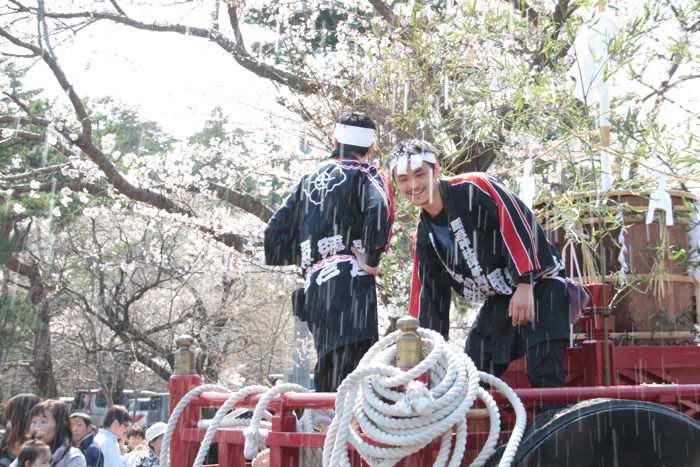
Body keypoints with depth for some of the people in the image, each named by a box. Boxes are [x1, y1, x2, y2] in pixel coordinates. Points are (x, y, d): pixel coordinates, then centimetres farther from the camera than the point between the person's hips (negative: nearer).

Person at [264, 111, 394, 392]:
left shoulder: (309, 180, 23)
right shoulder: (364, 173, 5)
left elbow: (275, 232, 22)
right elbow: (379, 209, -18)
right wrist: (371, 260, -10)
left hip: (314, 286, 7)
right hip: (350, 282, -6)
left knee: (328, 373, 15)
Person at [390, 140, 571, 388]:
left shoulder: (475, 187, -15)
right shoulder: (425, 236, 8)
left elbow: (520, 224, -22)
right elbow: (428, 294, 12)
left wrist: (525, 285, -25)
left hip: (538, 285, -7)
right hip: (498, 301, 7)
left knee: (545, 376, -15)